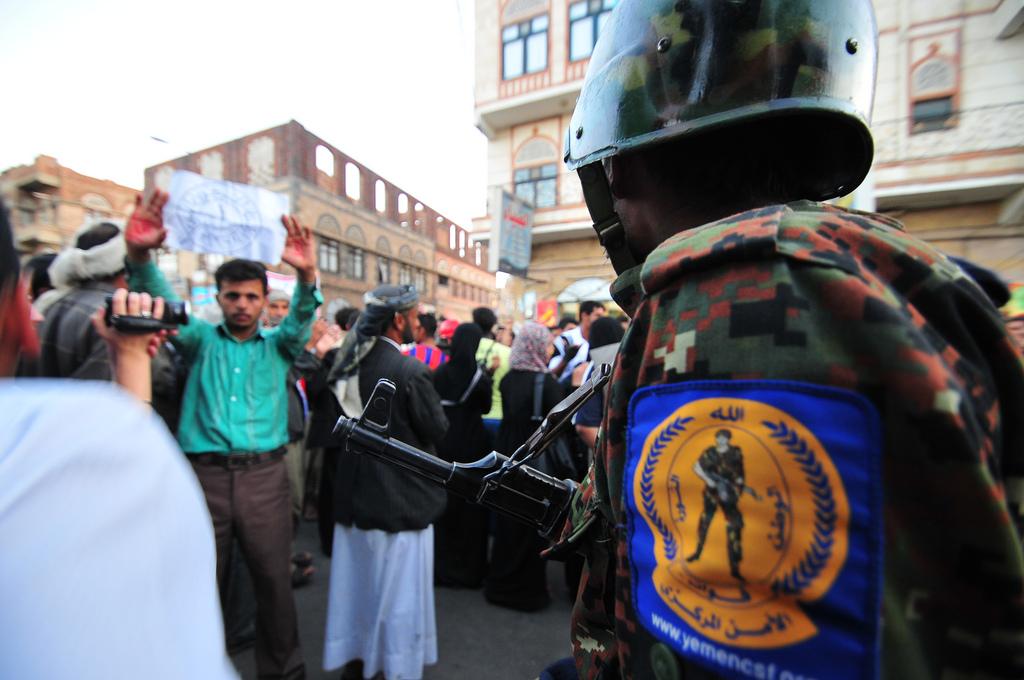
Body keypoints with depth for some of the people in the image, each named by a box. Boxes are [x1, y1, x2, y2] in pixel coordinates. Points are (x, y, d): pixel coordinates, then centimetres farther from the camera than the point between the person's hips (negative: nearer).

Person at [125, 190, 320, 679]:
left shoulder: (278, 346, 9)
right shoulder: (201, 339, 9)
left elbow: (301, 318, -10)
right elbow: (163, 301, -6)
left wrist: (307, 276, -30)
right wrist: (140, 256, -27)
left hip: (264, 475, 0)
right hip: (205, 474, 0)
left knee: (274, 579, 8)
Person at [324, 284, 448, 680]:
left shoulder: (351, 364, -1)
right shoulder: (410, 371, -24)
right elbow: (438, 431, -16)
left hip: (355, 491, 8)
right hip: (400, 497, -7)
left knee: (356, 583, 24)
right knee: (399, 595, 12)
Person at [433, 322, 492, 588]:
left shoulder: (439, 373, -6)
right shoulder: (480, 376, -13)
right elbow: (486, 408, 2)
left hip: (443, 445, 3)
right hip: (472, 445, -3)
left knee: (443, 504, 17)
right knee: (471, 506, 12)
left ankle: (440, 565, 30)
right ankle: (469, 568, 23)